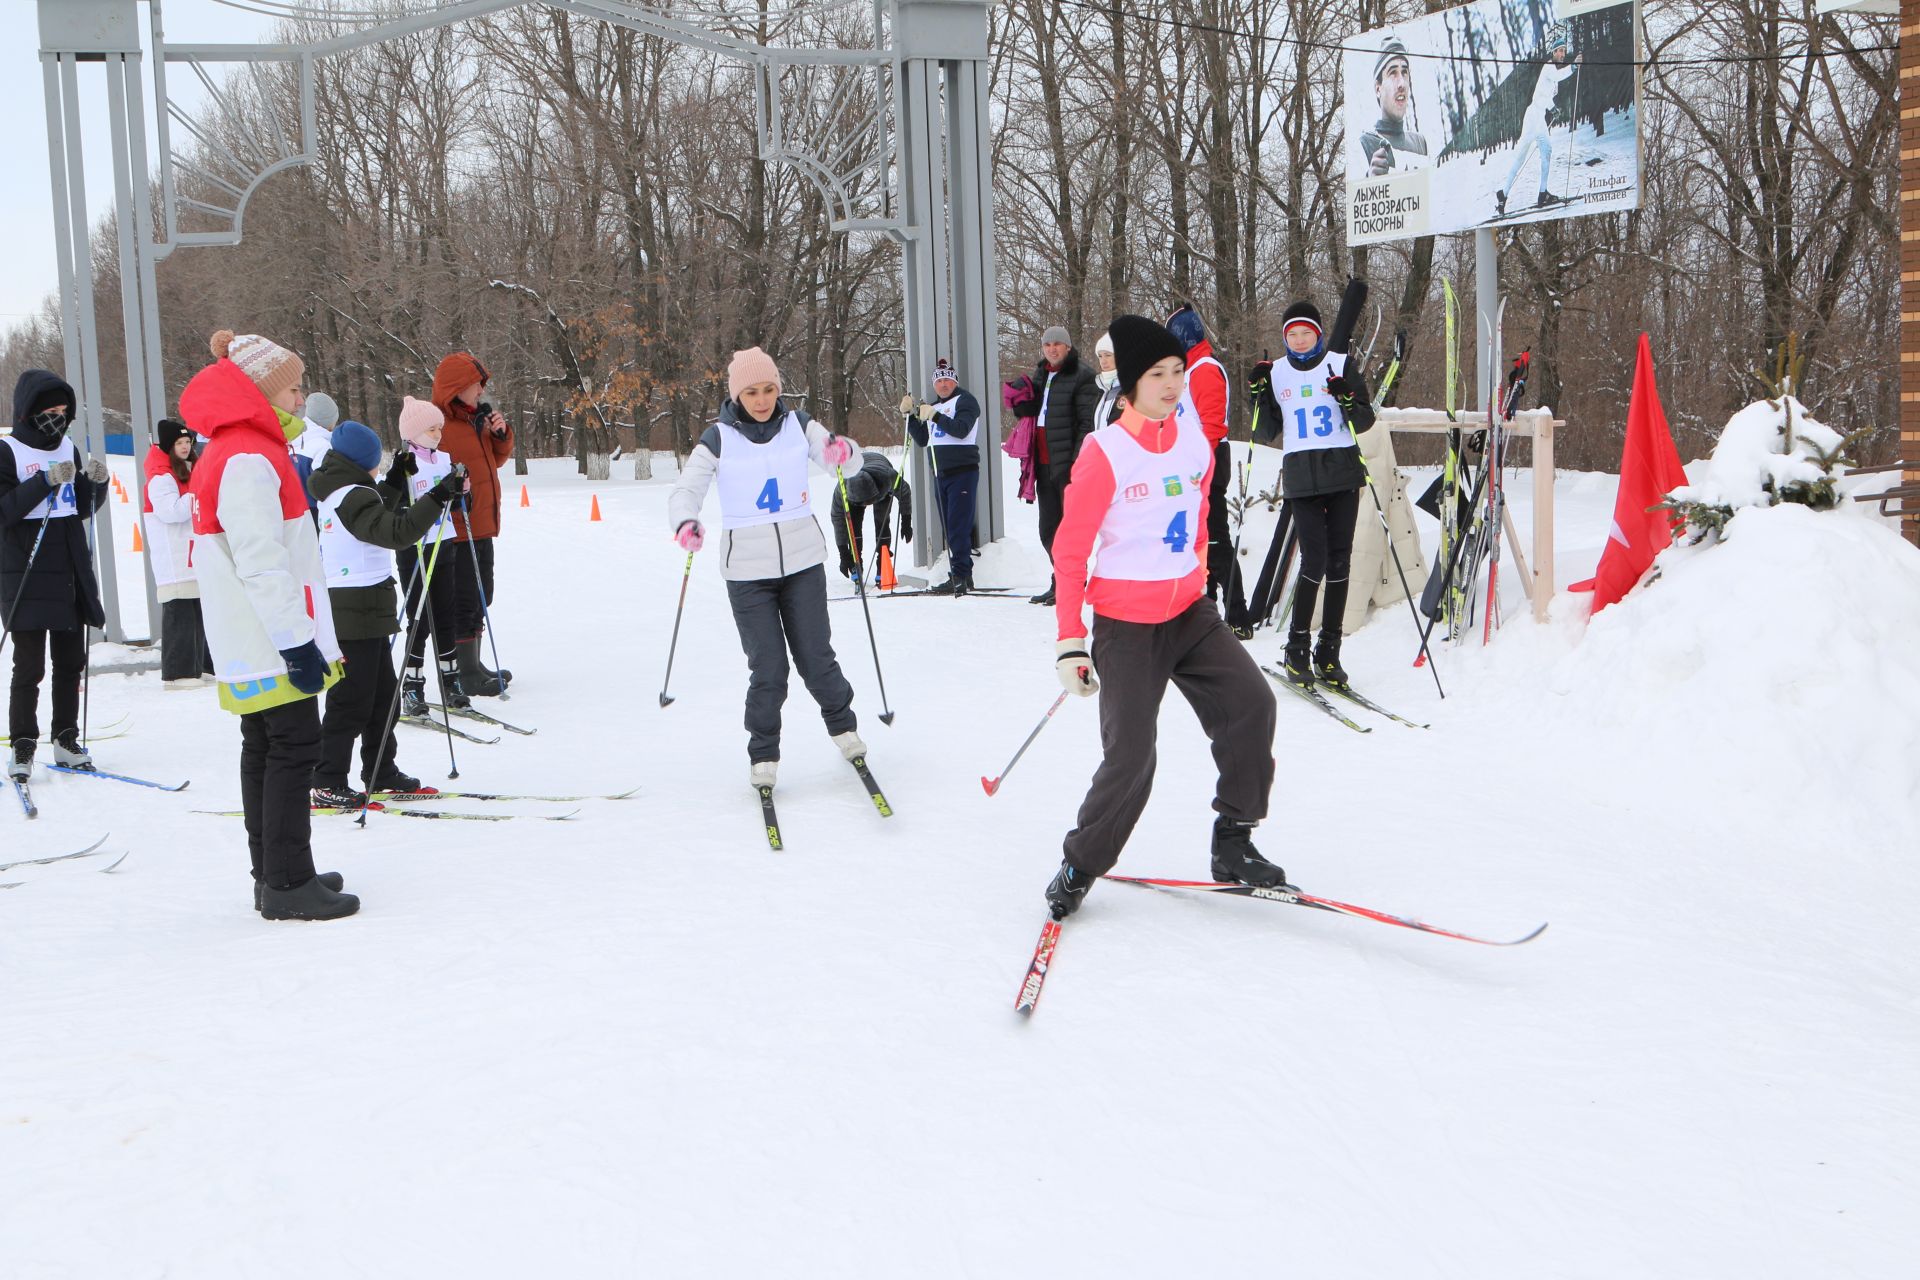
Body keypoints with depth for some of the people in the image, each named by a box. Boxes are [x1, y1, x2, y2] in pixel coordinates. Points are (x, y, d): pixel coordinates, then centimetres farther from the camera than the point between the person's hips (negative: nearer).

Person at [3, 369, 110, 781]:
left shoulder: (68, 449, 12)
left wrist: (96, 483, -3)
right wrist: (45, 481, -23)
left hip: (71, 573, 6)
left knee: (71, 662, 11)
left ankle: (66, 740, 21)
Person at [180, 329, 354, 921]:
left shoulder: (230, 452, 17)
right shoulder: (248, 461, -18)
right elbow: (261, 565, -23)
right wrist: (297, 642, -23)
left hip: (252, 648, 11)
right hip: (273, 645, -11)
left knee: (265, 750, 14)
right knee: (294, 750, -6)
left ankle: (275, 875, 23)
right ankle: (287, 884, -2)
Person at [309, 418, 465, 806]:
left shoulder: (336, 492, 13)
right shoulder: (352, 496, -18)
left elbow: (375, 516, 30)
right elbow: (396, 532, -29)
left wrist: (397, 478, 26)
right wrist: (438, 496, -32)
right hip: (356, 611, -10)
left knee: (382, 690, 17)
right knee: (352, 698, -5)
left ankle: (381, 773, 26)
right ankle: (327, 785, -1)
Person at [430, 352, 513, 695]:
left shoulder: (476, 417, 14)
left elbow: (497, 459, 19)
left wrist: (501, 433, 3)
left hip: (482, 525, 10)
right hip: (458, 526, -10)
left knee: (480, 599, 18)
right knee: (465, 602, -4)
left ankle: (474, 664, 30)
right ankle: (468, 674, 3)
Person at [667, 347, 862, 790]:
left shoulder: (797, 425, 2)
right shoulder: (718, 439, -4)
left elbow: (834, 457, 0)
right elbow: (685, 491, -5)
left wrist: (842, 451, -24)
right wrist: (685, 523, -26)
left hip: (803, 561, 2)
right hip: (747, 570, -1)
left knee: (815, 656, 5)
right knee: (767, 668, -3)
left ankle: (842, 724, 31)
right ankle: (763, 754, 15)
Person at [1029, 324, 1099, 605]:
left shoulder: (1081, 376, -5)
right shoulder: (1039, 376, 19)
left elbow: (1088, 422, -12)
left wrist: (1078, 460, -19)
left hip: (1068, 463, -8)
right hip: (1044, 464, 8)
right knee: (1048, 529, 11)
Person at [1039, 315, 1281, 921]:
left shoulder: (1195, 440, 4)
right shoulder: (1105, 452, -13)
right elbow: (1070, 548, -11)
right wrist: (1070, 640, -13)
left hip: (1189, 613, 6)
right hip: (1125, 621, -6)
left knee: (1252, 704, -9)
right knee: (1131, 758, -9)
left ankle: (1233, 843, 7)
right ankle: (1079, 867, 13)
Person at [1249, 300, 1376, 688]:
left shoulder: (1339, 364, 5)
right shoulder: (1276, 373, 8)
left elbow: (1365, 421, 4)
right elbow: (1268, 433, 9)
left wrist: (1347, 399, -15)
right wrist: (1261, 394, -5)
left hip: (1342, 471, 1)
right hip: (1301, 477, -1)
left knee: (1338, 562, 2)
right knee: (1313, 560, -12)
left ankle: (1329, 651, 10)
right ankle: (1297, 648, 2)